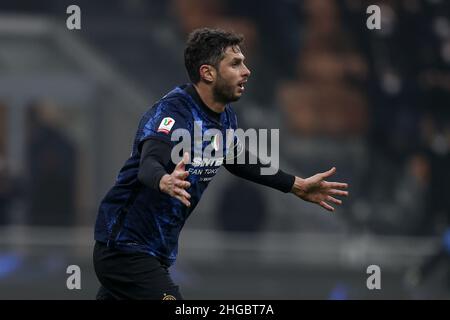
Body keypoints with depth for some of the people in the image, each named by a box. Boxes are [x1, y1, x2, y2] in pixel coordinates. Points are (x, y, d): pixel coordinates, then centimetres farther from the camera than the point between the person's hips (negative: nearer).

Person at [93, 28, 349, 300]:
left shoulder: (224, 117, 5)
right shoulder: (172, 113, -22)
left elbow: (239, 161, 25)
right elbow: (149, 164, -39)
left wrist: (298, 186, 24)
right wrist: (165, 181, -62)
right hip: (126, 250, -10)